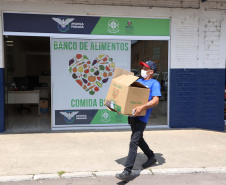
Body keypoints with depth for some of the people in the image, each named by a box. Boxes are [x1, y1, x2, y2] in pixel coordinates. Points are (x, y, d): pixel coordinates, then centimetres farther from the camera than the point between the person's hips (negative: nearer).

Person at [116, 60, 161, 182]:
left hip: (142, 117, -8)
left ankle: (127, 172, -16)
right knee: (138, 139, 21)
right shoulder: (138, 81, 20)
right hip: (132, 115, 8)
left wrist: (142, 107, -28)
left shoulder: (154, 83, -3)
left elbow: (155, 100, -15)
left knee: (133, 142, -14)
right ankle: (151, 157, 42)